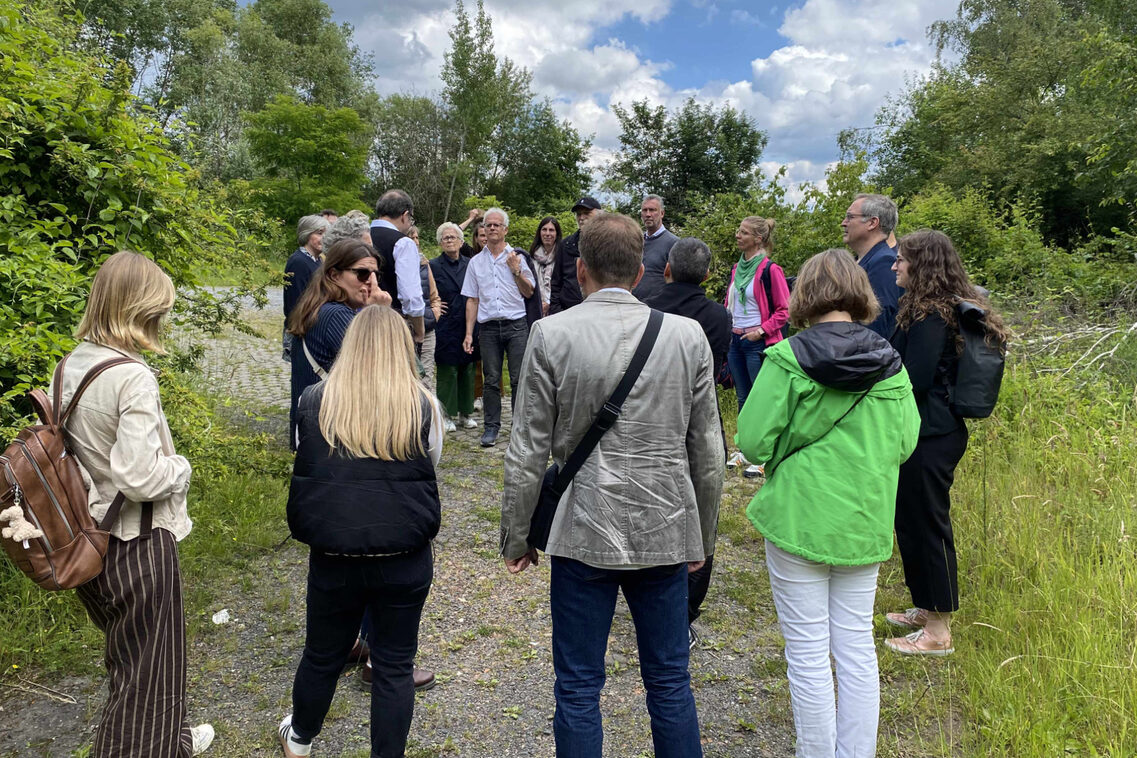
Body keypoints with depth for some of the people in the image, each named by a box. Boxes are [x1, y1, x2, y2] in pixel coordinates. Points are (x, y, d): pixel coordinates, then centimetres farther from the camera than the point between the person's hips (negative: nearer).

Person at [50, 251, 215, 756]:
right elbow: (139, 477, -27)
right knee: (147, 671, 8)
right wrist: (180, 467, -8)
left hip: (88, 538, 9)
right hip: (138, 542, -9)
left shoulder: (69, 366, 2)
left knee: (126, 655, 26)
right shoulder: (133, 377, -23)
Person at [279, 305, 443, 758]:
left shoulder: (314, 402, -4)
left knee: (322, 655, 23)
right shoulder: (424, 406, -7)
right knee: (394, 664, 14)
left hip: (333, 556, 2)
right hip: (405, 559, -2)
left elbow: (304, 469, 9)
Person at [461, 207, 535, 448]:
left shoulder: (517, 257, 6)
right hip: (488, 327, 2)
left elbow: (529, 293, 7)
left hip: (516, 325, -2)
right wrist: (469, 333, 5)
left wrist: (516, 271, -9)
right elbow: (472, 300, 11)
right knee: (491, 380, 4)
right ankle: (491, 426, 13)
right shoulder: (476, 262, 11)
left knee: (519, 378, -3)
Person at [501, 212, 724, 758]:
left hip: (583, 534, -2)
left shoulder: (551, 334, -9)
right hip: (665, 531, 3)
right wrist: (703, 538, 14)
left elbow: (528, 453, -7)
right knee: (670, 682, 18)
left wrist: (516, 538, 5)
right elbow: (707, 451, 2)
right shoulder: (688, 335, -2)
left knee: (578, 688, 13)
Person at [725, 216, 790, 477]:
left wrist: (761, 330, -17)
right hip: (736, 341, 8)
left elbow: (784, 310, -10)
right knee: (743, 398, 14)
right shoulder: (737, 268, 12)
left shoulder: (770, 269, -11)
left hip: (758, 344, -8)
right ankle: (745, 450, 25)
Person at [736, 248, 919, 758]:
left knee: (808, 654, 8)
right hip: (864, 525, 4)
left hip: (797, 520, -4)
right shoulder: (889, 362, -2)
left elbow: (753, 442, -13)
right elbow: (905, 445, 5)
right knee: (857, 647, 16)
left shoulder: (787, 359, -14)